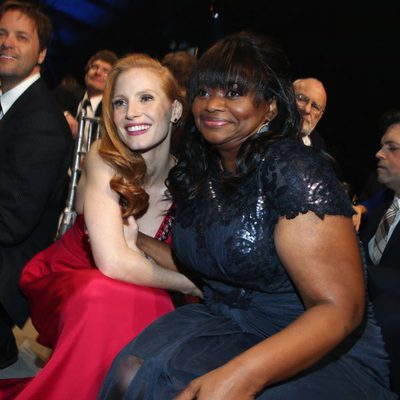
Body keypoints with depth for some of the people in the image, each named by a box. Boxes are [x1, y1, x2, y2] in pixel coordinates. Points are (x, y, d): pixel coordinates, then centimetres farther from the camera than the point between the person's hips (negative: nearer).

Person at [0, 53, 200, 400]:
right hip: (65, 284, -2)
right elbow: (114, 262, -27)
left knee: (152, 306, -31)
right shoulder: (104, 159, -18)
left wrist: (134, 245, -26)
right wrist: (199, 284, -19)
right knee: (105, 297, -34)